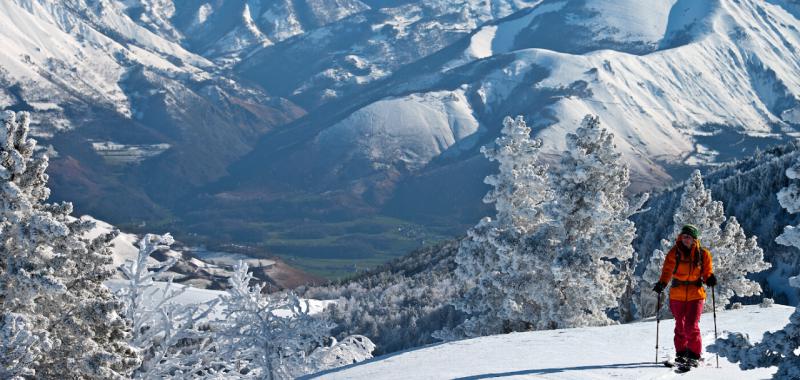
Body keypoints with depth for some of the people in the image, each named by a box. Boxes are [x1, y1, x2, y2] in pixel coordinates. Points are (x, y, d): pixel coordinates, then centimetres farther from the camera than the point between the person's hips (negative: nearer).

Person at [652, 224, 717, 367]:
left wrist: (710, 278, -18)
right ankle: (681, 354, 23)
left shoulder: (703, 254, -2)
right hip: (677, 295, 2)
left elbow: (707, 271, 5)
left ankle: (694, 355, 0)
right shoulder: (674, 253, -2)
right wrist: (662, 283, -23)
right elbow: (667, 270, -7)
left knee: (692, 326, -9)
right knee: (680, 325, 11)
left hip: (696, 294, -2)